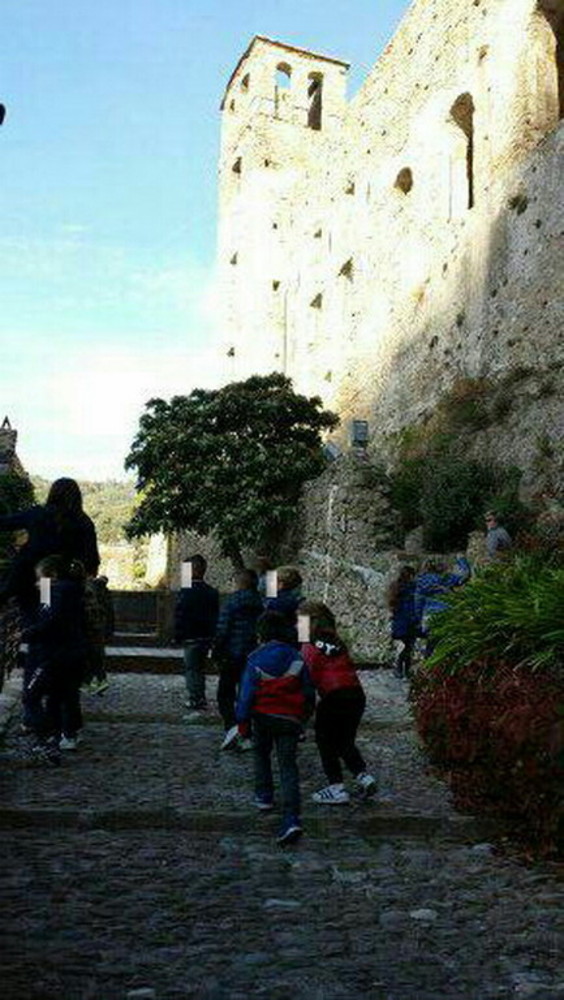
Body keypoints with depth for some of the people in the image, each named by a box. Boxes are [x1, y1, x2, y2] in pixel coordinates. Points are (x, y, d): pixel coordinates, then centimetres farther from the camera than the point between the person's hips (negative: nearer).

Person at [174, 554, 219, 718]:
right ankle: (198, 699, 33)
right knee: (199, 669, 21)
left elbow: (179, 616, -14)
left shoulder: (186, 592, -15)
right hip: (207, 637, 7)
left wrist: (177, 636, -5)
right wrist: (213, 635, 16)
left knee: (192, 670, -3)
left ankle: (197, 705, -9)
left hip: (191, 637, -7)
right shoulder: (212, 592, 5)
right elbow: (215, 616, 10)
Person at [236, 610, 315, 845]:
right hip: (290, 719, 1)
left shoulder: (255, 660, -8)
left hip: (263, 716, -1)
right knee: (288, 766, -1)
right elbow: (308, 691, 8)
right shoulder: (296, 658, 1)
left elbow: (246, 694, -8)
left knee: (261, 754, 28)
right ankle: (291, 819, -13)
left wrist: (243, 722, 1)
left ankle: (264, 795, 36)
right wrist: (305, 715, 23)